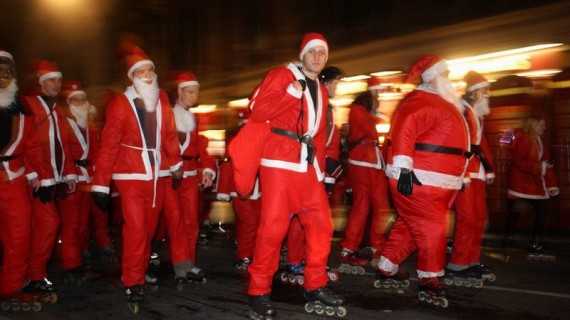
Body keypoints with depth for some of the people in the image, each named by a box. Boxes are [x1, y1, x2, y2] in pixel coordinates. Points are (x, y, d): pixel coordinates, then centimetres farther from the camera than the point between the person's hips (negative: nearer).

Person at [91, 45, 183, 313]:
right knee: (135, 228, -10)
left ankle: (141, 273, 31)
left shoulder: (162, 99, 5)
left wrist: (176, 165, 18)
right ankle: (133, 285, 0)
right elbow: (108, 146, -8)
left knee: (149, 228, 13)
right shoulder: (119, 105, -8)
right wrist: (100, 185, -9)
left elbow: (169, 134, 14)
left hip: (157, 174, 5)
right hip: (131, 175, -5)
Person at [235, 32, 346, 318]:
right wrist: (291, 93, -15)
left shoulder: (321, 92, 22)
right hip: (279, 162, -7)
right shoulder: (282, 76, 0)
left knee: (321, 223, 4)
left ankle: (315, 288, 16)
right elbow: (257, 112, -10)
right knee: (273, 226, -8)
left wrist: (320, 168, 15)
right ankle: (259, 292, 5)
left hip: (308, 166, 7)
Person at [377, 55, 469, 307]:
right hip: (417, 178, -11)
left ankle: (387, 269, 27)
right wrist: (403, 168, -33)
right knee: (431, 228, -6)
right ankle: (429, 281, 4)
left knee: (409, 226, 16)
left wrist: (457, 178, 27)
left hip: (433, 180, 11)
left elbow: (447, 139, 27)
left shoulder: (439, 103, 22)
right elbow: (404, 130, -26)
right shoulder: (423, 101, -12)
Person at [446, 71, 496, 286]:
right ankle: (456, 267, -3)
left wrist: (488, 169, 18)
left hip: (476, 171, 10)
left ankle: (471, 262, 20)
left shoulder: (478, 114, 20)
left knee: (479, 218, 12)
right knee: (468, 219, -10)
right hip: (463, 172, -10)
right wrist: (462, 174, -23)